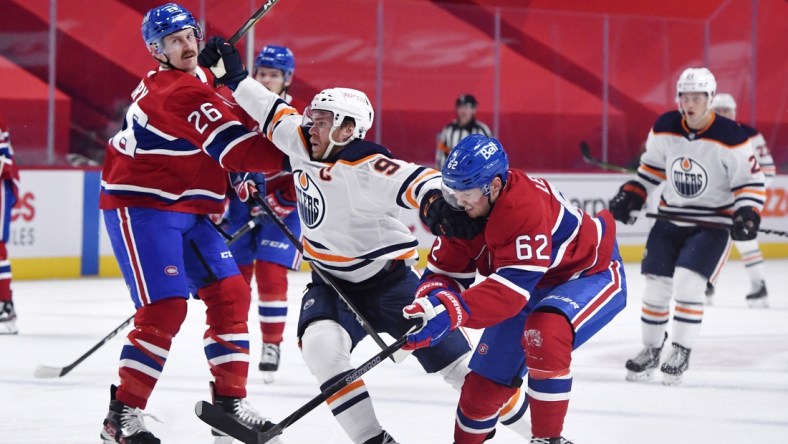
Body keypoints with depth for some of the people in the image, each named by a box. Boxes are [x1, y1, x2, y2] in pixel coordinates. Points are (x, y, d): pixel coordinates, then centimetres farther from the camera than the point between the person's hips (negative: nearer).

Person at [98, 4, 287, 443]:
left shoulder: (201, 77, 11)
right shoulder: (180, 91, -21)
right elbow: (236, 148, -25)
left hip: (186, 209, 10)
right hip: (140, 208, -10)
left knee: (230, 294, 4)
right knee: (165, 308, -16)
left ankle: (230, 401, 11)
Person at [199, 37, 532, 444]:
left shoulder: (367, 167, -25)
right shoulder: (302, 146, -4)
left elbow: (414, 180, -43)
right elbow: (270, 111, 10)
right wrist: (229, 73, 6)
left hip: (389, 280, -6)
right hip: (332, 284, 6)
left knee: (457, 362, -5)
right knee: (319, 345, -27)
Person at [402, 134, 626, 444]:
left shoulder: (526, 207, -38)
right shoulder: (463, 210, -13)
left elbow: (513, 286, -42)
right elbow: (445, 270, -8)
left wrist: (452, 312, -51)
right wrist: (430, 304, -31)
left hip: (593, 275, -8)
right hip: (537, 289, 8)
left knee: (544, 332, -36)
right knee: (487, 377, 5)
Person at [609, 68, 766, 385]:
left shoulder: (730, 138, -18)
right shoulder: (664, 129, -5)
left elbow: (752, 181, -11)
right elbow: (651, 167, 12)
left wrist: (747, 214, -25)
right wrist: (630, 196, 4)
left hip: (713, 224, -4)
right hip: (671, 218, 4)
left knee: (687, 283, -18)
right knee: (656, 285, 4)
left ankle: (681, 353, -3)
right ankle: (651, 350, 23)